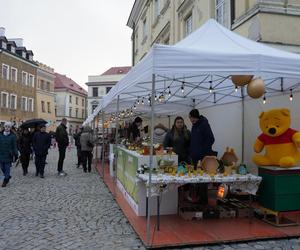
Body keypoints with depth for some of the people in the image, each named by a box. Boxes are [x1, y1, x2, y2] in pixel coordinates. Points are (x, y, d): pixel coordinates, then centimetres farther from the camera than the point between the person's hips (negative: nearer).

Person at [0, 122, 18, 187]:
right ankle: (8, 176, 35)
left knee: (7, 168, 3)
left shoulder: (13, 136, -5)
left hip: (8, 155, -3)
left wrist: (14, 155, -6)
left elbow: (14, 146, -3)